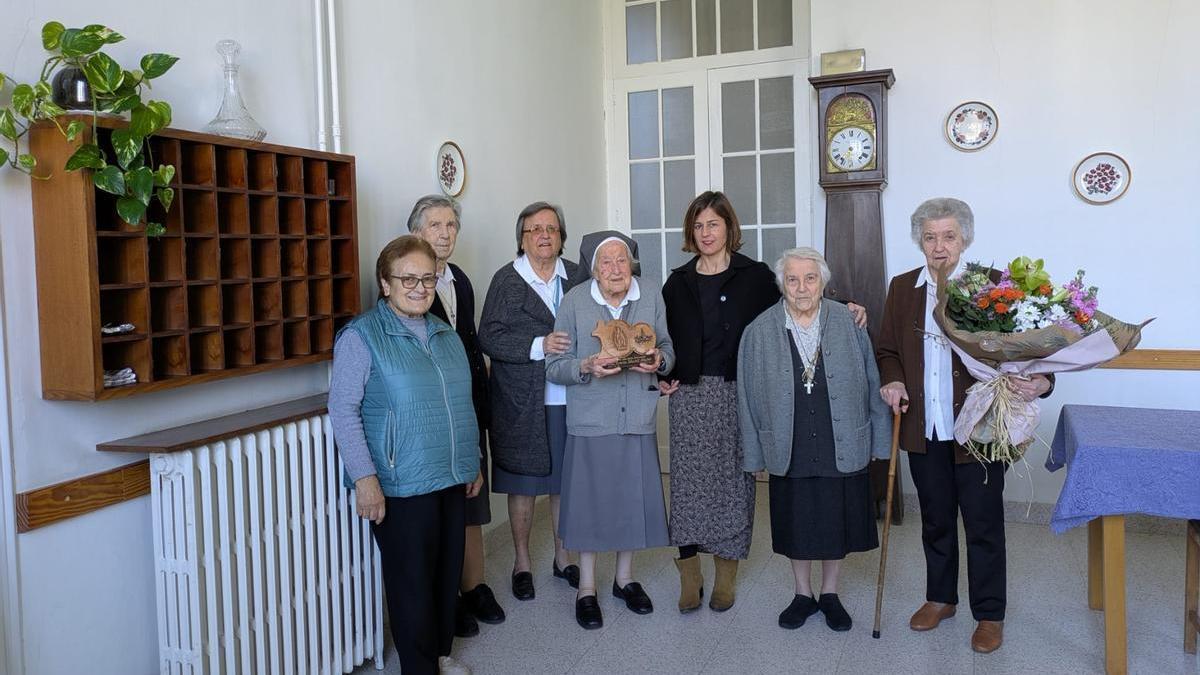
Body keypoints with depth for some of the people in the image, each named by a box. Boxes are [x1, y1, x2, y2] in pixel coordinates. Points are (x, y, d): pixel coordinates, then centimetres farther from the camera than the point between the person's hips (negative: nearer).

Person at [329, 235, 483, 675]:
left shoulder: (444, 335, 11)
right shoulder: (362, 336, -10)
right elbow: (343, 409, -14)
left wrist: (473, 463, 19)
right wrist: (365, 477, -19)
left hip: (451, 479, 7)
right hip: (402, 485, -6)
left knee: (448, 571, 16)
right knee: (412, 579, 4)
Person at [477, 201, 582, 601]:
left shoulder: (577, 277, 7)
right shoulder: (506, 280, -2)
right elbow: (489, 338, -9)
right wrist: (539, 346, -20)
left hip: (569, 400, 3)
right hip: (522, 403, -3)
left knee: (566, 480, 11)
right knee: (523, 485, 7)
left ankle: (563, 556, 29)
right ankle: (522, 561, 24)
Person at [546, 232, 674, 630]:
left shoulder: (651, 301, 4)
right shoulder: (574, 302, -4)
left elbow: (668, 350, 13)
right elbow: (554, 367, -4)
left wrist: (659, 360, -10)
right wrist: (587, 367, -22)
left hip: (637, 420, 3)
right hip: (590, 421, -2)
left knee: (632, 498, 10)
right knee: (589, 500, 4)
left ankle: (625, 578, 32)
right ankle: (586, 589, 21)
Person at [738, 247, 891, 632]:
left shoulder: (849, 324, -4)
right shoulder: (759, 332, -5)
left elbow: (871, 384, 1)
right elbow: (749, 397, 0)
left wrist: (878, 441, 3)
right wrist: (755, 453, 1)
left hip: (842, 450, 0)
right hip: (789, 451, 0)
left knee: (838, 524, 11)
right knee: (796, 525, 12)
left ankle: (830, 594, 33)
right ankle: (803, 595, 33)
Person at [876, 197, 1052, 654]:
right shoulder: (902, 288, 4)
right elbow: (887, 350, 13)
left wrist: (1039, 382, -28)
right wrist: (892, 380, -6)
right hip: (924, 430, 4)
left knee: (983, 525, 8)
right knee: (935, 520, 19)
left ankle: (989, 615, 26)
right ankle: (940, 598, 38)